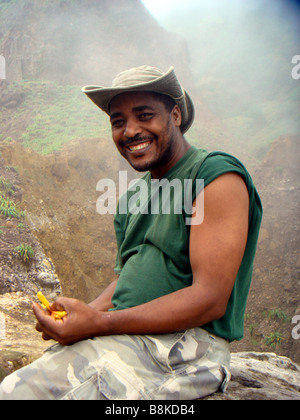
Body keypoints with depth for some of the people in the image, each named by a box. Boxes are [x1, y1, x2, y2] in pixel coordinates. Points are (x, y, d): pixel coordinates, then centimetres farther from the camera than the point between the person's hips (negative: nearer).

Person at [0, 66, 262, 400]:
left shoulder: (218, 176, -9)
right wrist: (82, 315, -3)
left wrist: (99, 323, -19)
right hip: (120, 335, 7)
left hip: (187, 341, -6)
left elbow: (210, 300, -16)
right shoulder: (131, 198, 16)